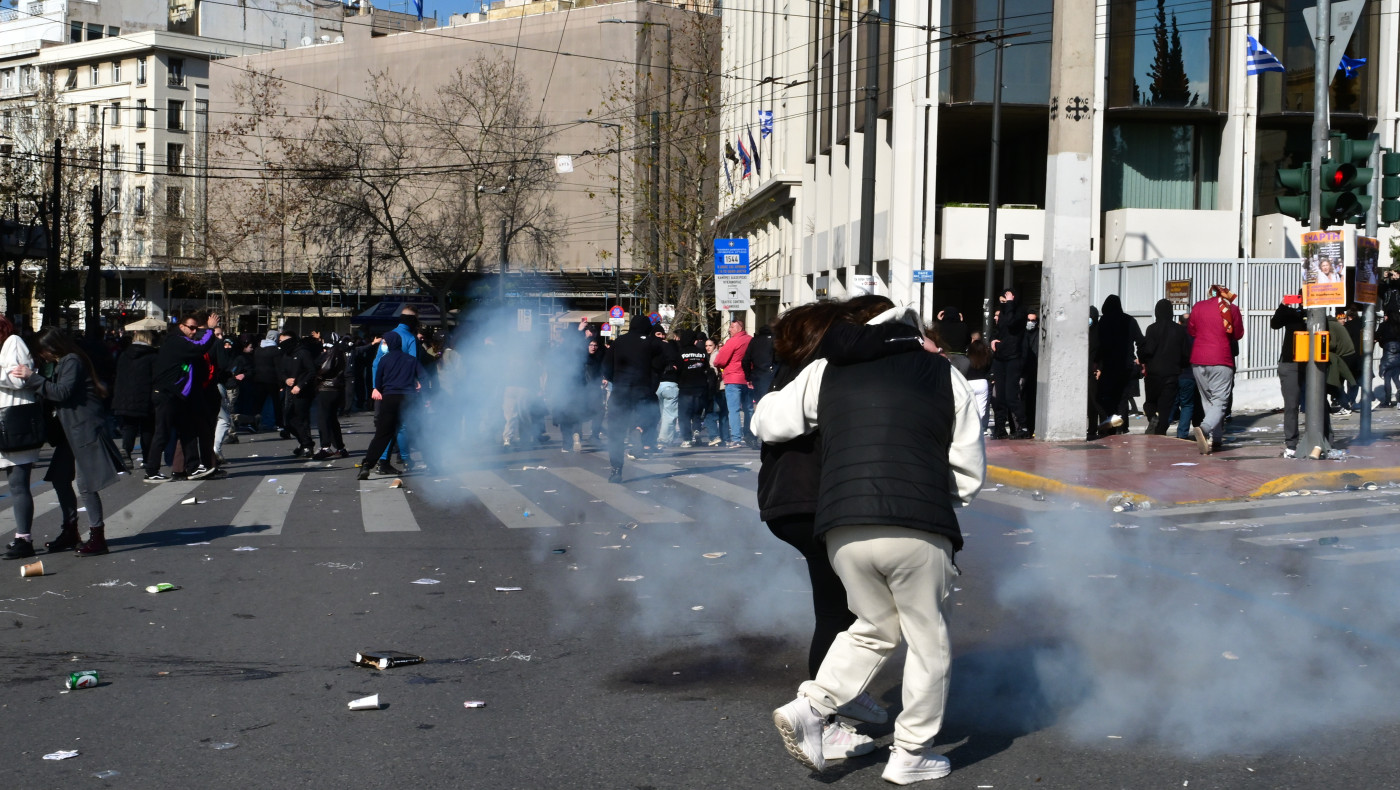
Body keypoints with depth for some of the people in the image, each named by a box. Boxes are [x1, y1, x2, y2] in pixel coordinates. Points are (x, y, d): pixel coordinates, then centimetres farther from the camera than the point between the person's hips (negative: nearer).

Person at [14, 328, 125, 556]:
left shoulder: (72, 362, -14)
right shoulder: (62, 364, 17)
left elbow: (62, 392, -24)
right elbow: (54, 393, 14)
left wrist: (32, 377, -22)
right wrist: (34, 378, 4)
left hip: (86, 428, -11)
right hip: (71, 430, 11)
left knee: (85, 484, -10)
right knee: (60, 478, 13)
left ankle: (97, 537, -5)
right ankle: (70, 531, 23)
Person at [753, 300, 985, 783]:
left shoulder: (826, 372, 14)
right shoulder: (945, 376, 13)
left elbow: (766, 424, 20)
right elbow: (969, 473, 13)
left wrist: (774, 398, 40)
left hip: (843, 530, 3)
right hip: (919, 529, -3)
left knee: (875, 628, 24)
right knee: (928, 639, 14)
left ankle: (809, 708, 11)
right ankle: (911, 754, 20)